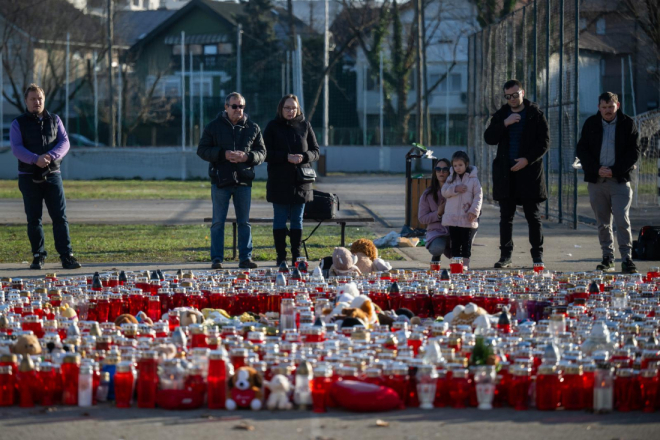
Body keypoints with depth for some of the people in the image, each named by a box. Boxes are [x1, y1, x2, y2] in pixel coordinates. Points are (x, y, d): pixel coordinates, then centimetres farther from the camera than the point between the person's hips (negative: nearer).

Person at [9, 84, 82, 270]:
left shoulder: (54, 120, 11)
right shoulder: (18, 124, 3)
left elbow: (64, 142, 1)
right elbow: (16, 148, -9)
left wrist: (51, 156, -19)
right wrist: (36, 159, -25)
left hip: (52, 175, 1)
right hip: (29, 177, -1)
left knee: (60, 216, -4)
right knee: (34, 218, 2)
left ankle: (66, 255, -5)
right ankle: (38, 255, 11)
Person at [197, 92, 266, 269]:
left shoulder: (252, 128, 7)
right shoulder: (214, 127, 2)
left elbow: (262, 153, 8)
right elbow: (202, 150, -1)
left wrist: (247, 156, -13)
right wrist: (223, 154, -16)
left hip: (244, 181, 2)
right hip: (221, 180, -2)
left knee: (244, 222, 6)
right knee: (218, 222, 1)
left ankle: (245, 258, 12)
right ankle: (217, 259, 6)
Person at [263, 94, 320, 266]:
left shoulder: (305, 126, 7)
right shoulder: (273, 127, 1)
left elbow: (315, 151, 8)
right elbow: (266, 153, -5)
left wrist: (304, 156, -14)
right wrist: (286, 157, -18)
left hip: (300, 180, 2)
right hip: (279, 182, -2)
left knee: (297, 220, 7)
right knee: (280, 220, 0)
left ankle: (297, 256, 12)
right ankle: (281, 256, 4)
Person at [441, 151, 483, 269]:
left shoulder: (473, 179, -2)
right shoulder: (451, 178, 9)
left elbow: (478, 196, -5)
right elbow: (444, 191, 1)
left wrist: (474, 211, -15)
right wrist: (455, 189, -17)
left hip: (467, 218, -3)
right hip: (453, 217, 3)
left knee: (466, 242, 1)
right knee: (455, 242, 8)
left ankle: (465, 263, 5)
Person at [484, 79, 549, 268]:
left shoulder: (535, 115, 1)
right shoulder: (500, 115, 11)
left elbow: (544, 142, -3)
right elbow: (489, 138, 2)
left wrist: (527, 160, -14)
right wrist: (504, 124, -12)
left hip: (529, 171, -3)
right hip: (505, 173, 3)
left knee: (534, 216, 0)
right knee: (506, 216, 4)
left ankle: (538, 255, 5)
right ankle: (505, 255, 8)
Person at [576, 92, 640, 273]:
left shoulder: (627, 124, 1)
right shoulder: (591, 124, 7)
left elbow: (634, 152, -1)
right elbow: (582, 150, 5)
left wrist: (615, 170, -11)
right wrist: (597, 169, -9)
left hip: (620, 179, -3)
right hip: (596, 180, 3)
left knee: (622, 221, -11)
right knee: (603, 222, 6)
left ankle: (627, 259, -9)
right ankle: (607, 258, 13)